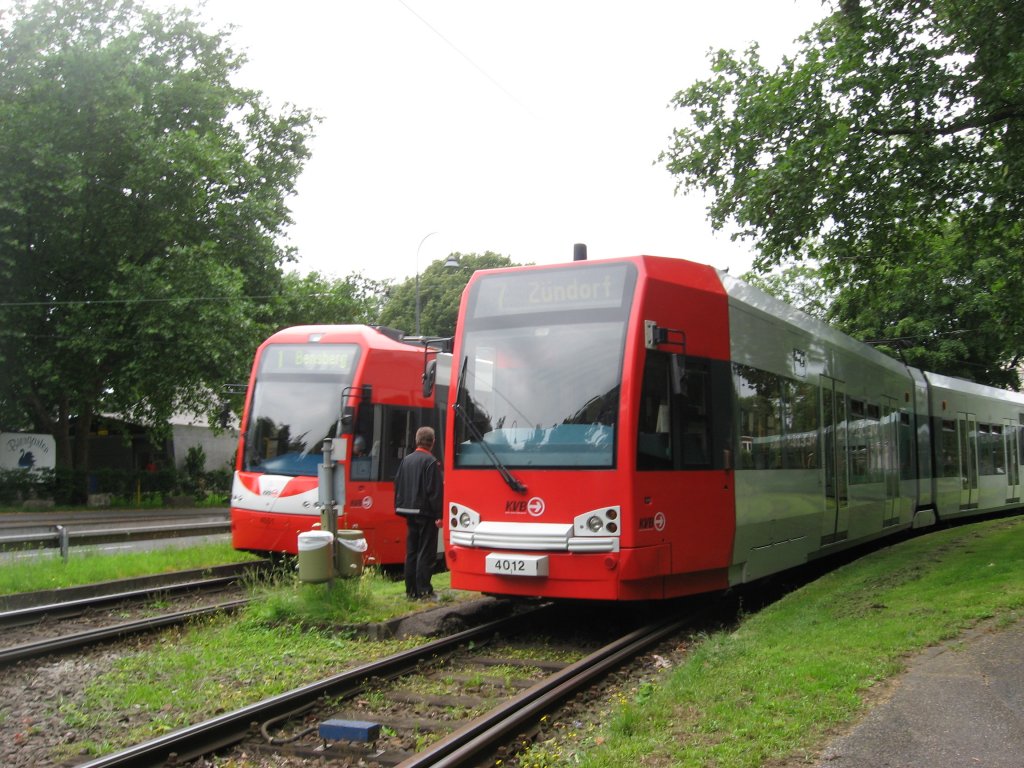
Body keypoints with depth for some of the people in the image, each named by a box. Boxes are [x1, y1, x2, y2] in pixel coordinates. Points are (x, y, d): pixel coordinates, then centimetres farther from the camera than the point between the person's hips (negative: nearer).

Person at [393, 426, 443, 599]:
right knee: (426, 552, -3)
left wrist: (400, 508, 20)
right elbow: (435, 490, -17)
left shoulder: (406, 460, 10)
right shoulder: (431, 462, -14)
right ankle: (423, 590, -4)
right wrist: (438, 515, -15)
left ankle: (411, 590, 15)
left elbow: (398, 485, 15)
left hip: (409, 513, 7)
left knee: (411, 551, 12)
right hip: (426, 513, -7)